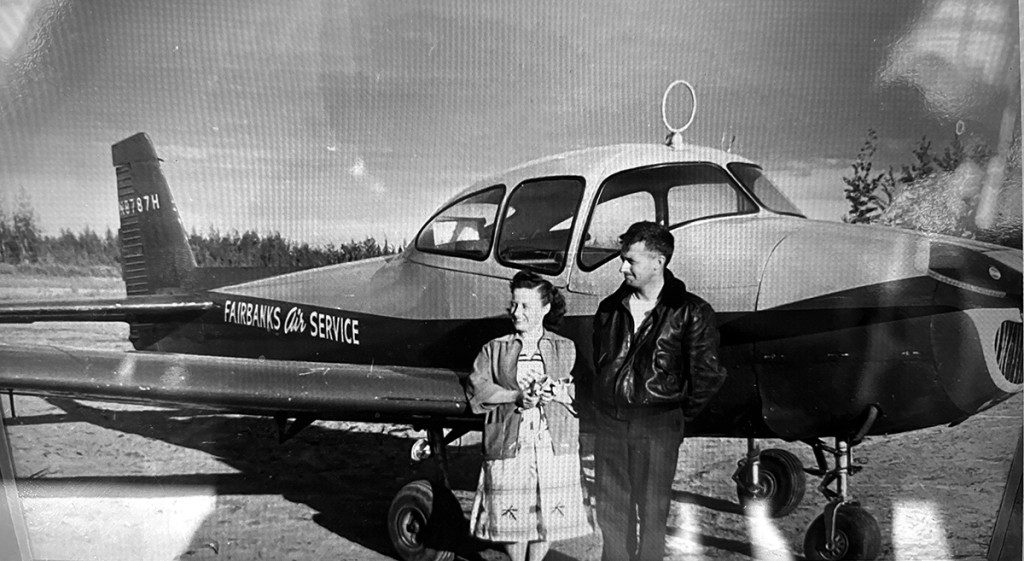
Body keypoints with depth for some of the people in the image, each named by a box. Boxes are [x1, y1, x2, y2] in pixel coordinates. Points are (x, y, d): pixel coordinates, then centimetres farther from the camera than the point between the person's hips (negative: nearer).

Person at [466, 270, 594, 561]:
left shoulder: (565, 349, 11)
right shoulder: (494, 349, 8)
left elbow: (581, 392, 2)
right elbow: (475, 389, -5)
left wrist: (557, 392, -18)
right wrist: (517, 397, -17)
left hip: (554, 446, 1)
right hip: (509, 446, 0)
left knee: (548, 514, 6)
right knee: (512, 514, 5)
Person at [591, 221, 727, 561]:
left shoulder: (691, 312, -7)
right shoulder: (610, 308, 6)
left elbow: (708, 375, -3)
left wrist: (681, 414, 2)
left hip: (658, 424, -4)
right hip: (609, 420, 4)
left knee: (651, 511, 6)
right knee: (610, 508, 12)